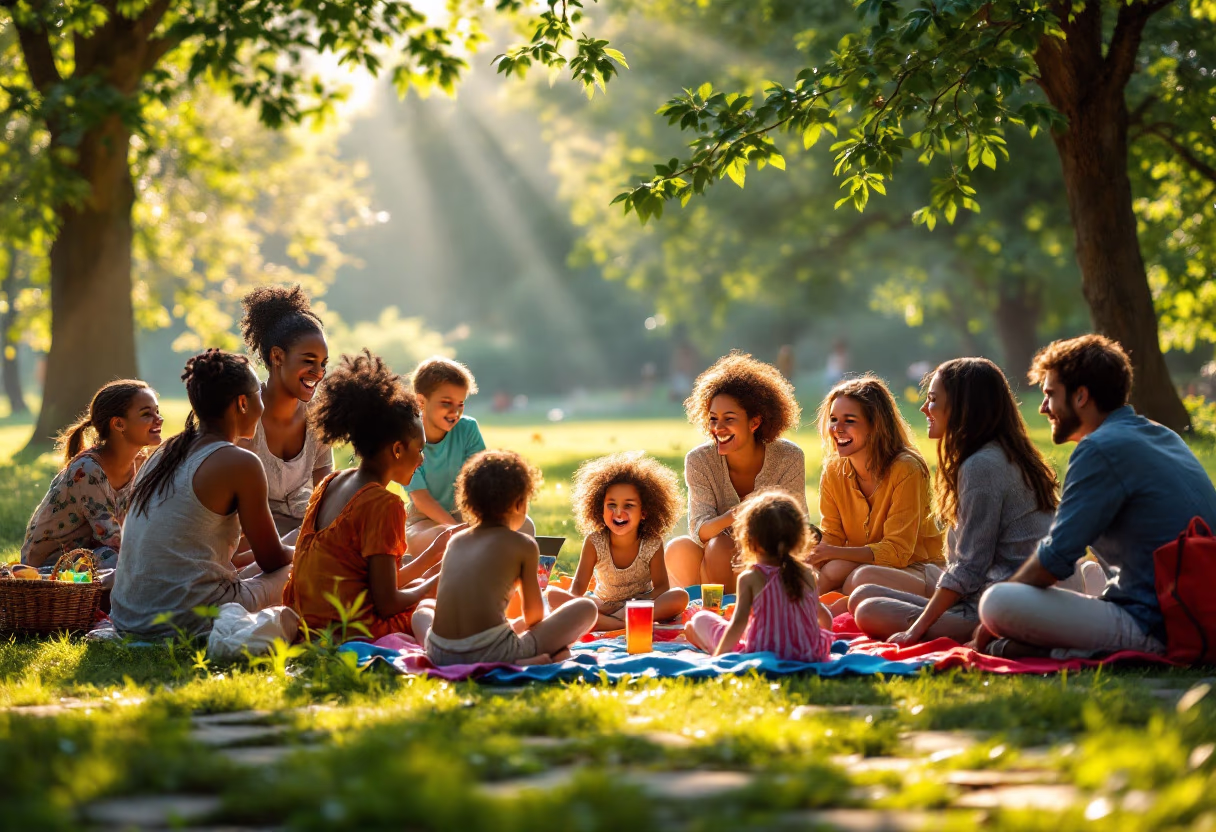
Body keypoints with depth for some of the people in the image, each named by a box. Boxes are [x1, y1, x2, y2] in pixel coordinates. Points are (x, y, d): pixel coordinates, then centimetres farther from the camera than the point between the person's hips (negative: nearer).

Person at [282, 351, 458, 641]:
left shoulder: (330, 485, 11)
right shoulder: (382, 503, -16)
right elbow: (387, 604, -15)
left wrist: (434, 553, 22)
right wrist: (436, 584, 2)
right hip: (352, 629, -9)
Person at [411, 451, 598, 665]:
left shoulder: (455, 541, 21)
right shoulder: (523, 544, 8)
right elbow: (534, 614, 14)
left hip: (440, 654, 4)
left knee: (424, 606, 40)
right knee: (586, 608, 10)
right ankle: (522, 663, -8)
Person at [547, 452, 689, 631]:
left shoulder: (652, 545, -14)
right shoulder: (594, 542, -13)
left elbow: (661, 587, -13)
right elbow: (579, 585, -13)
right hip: (603, 606, 1)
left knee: (681, 597, -28)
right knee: (552, 595, -23)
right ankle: (619, 624, -39)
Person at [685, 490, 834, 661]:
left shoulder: (750, 578, -10)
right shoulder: (807, 574, 1)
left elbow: (739, 623, -17)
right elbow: (825, 619, 15)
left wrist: (718, 655, -11)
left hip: (762, 653, -4)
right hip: (808, 654, 4)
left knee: (701, 618, 10)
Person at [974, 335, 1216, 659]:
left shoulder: (1103, 449, -13)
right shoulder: (1162, 436, 18)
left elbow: (1056, 558, -14)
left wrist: (992, 622, 0)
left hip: (1151, 626, -10)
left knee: (996, 602, -18)